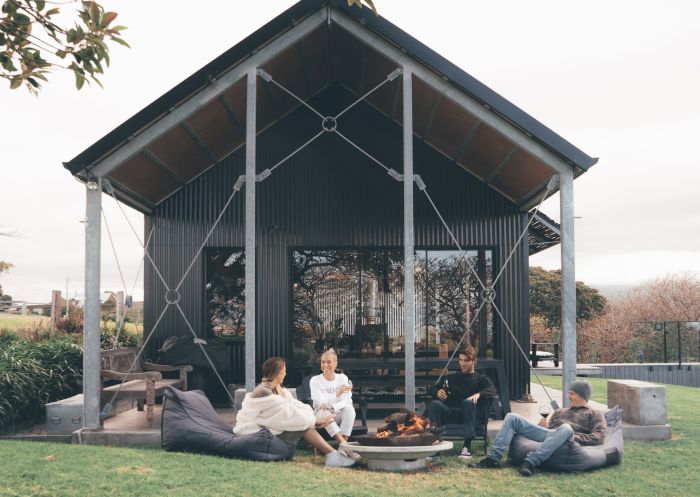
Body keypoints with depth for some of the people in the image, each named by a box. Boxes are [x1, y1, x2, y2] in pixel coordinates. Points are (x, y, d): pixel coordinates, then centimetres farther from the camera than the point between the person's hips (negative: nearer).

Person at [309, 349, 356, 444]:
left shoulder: (342, 378, 3)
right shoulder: (315, 380, -3)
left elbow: (346, 401, -9)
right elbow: (320, 403, -17)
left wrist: (332, 406, -30)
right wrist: (336, 394, -35)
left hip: (338, 415, 2)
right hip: (322, 416, -1)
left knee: (349, 408, -28)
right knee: (323, 411, -35)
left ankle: (344, 441, -35)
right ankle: (343, 443, -44)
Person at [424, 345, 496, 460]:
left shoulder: (480, 378, 22)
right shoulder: (452, 378, 31)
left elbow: (492, 390, 0)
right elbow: (431, 390, 28)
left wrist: (478, 394, -22)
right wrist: (437, 391, 2)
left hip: (467, 414, -2)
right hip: (449, 412, 2)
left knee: (468, 402, -36)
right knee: (435, 404, -29)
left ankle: (467, 446, -39)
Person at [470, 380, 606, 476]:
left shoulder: (595, 415, 20)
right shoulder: (559, 412, 37)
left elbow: (599, 437, 2)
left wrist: (574, 438, -12)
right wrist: (542, 426, 5)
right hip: (547, 433, 6)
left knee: (566, 428, -42)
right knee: (512, 417, -11)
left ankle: (530, 463, -47)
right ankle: (493, 458, -26)